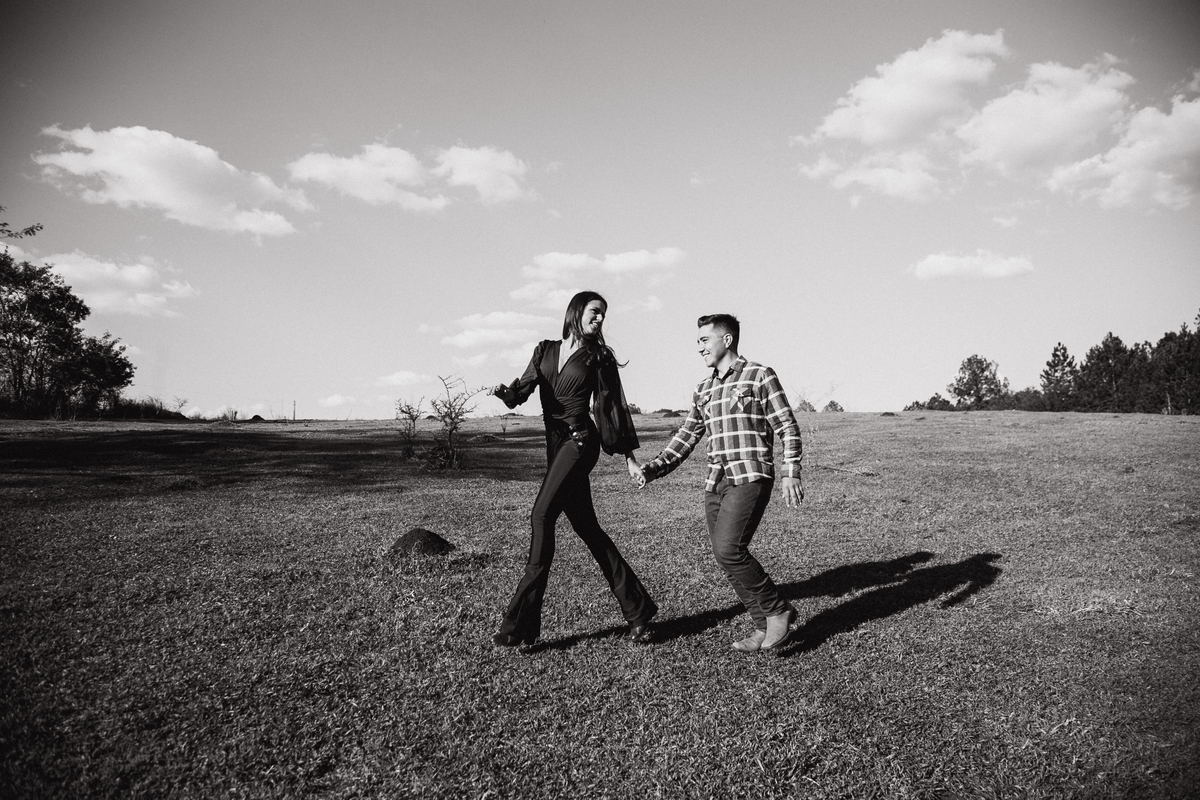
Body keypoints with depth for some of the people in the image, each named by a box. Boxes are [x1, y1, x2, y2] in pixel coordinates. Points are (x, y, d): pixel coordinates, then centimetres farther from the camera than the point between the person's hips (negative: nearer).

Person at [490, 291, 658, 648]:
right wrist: (505, 390, -15)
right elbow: (524, 388, 9)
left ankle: (521, 623, -15)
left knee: (542, 515, -17)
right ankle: (637, 608, 16)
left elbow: (612, 406, 5)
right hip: (555, 443, 5)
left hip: (581, 440, -5)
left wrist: (629, 456, 3)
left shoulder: (598, 357, 5)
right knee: (587, 528, 6)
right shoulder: (545, 350, 15)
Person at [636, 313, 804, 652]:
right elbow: (686, 437, 18)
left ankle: (778, 610, -1)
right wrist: (653, 469, 7)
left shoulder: (760, 376, -1)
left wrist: (791, 473, -13)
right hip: (716, 483, 7)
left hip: (750, 478, -7)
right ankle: (764, 627, 16)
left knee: (729, 550, -19)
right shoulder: (704, 390, 17)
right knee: (728, 559, 3)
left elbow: (788, 428, -3)